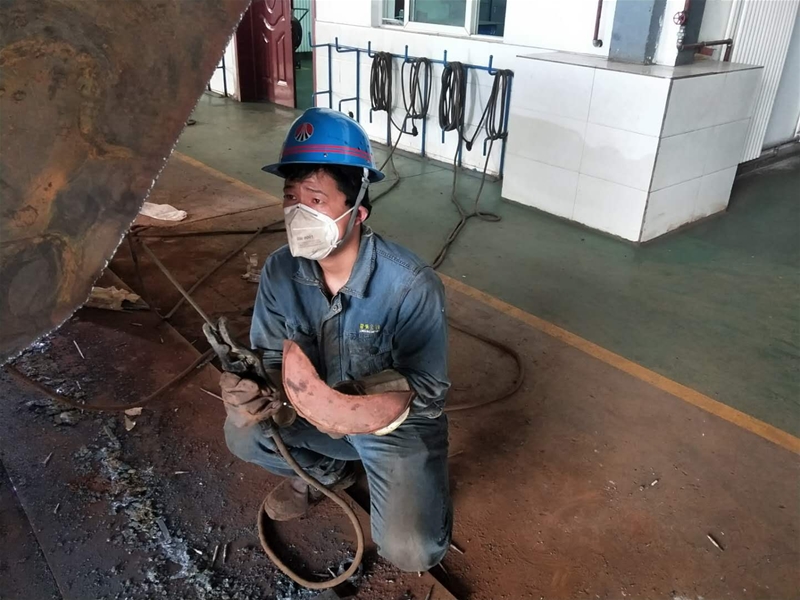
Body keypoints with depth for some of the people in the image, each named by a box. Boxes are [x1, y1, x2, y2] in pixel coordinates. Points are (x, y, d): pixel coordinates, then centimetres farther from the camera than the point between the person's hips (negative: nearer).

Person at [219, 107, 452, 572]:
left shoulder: (411, 286, -31)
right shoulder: (281, 271, -15)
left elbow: (428, 392, -27)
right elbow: (270, 355, -7)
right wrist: (251, 387, -32)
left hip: (400, 423, -4)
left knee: (410, 552, -18)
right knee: (243, 433, -14)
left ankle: (411, 489, 18)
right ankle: (327, 470, 16)